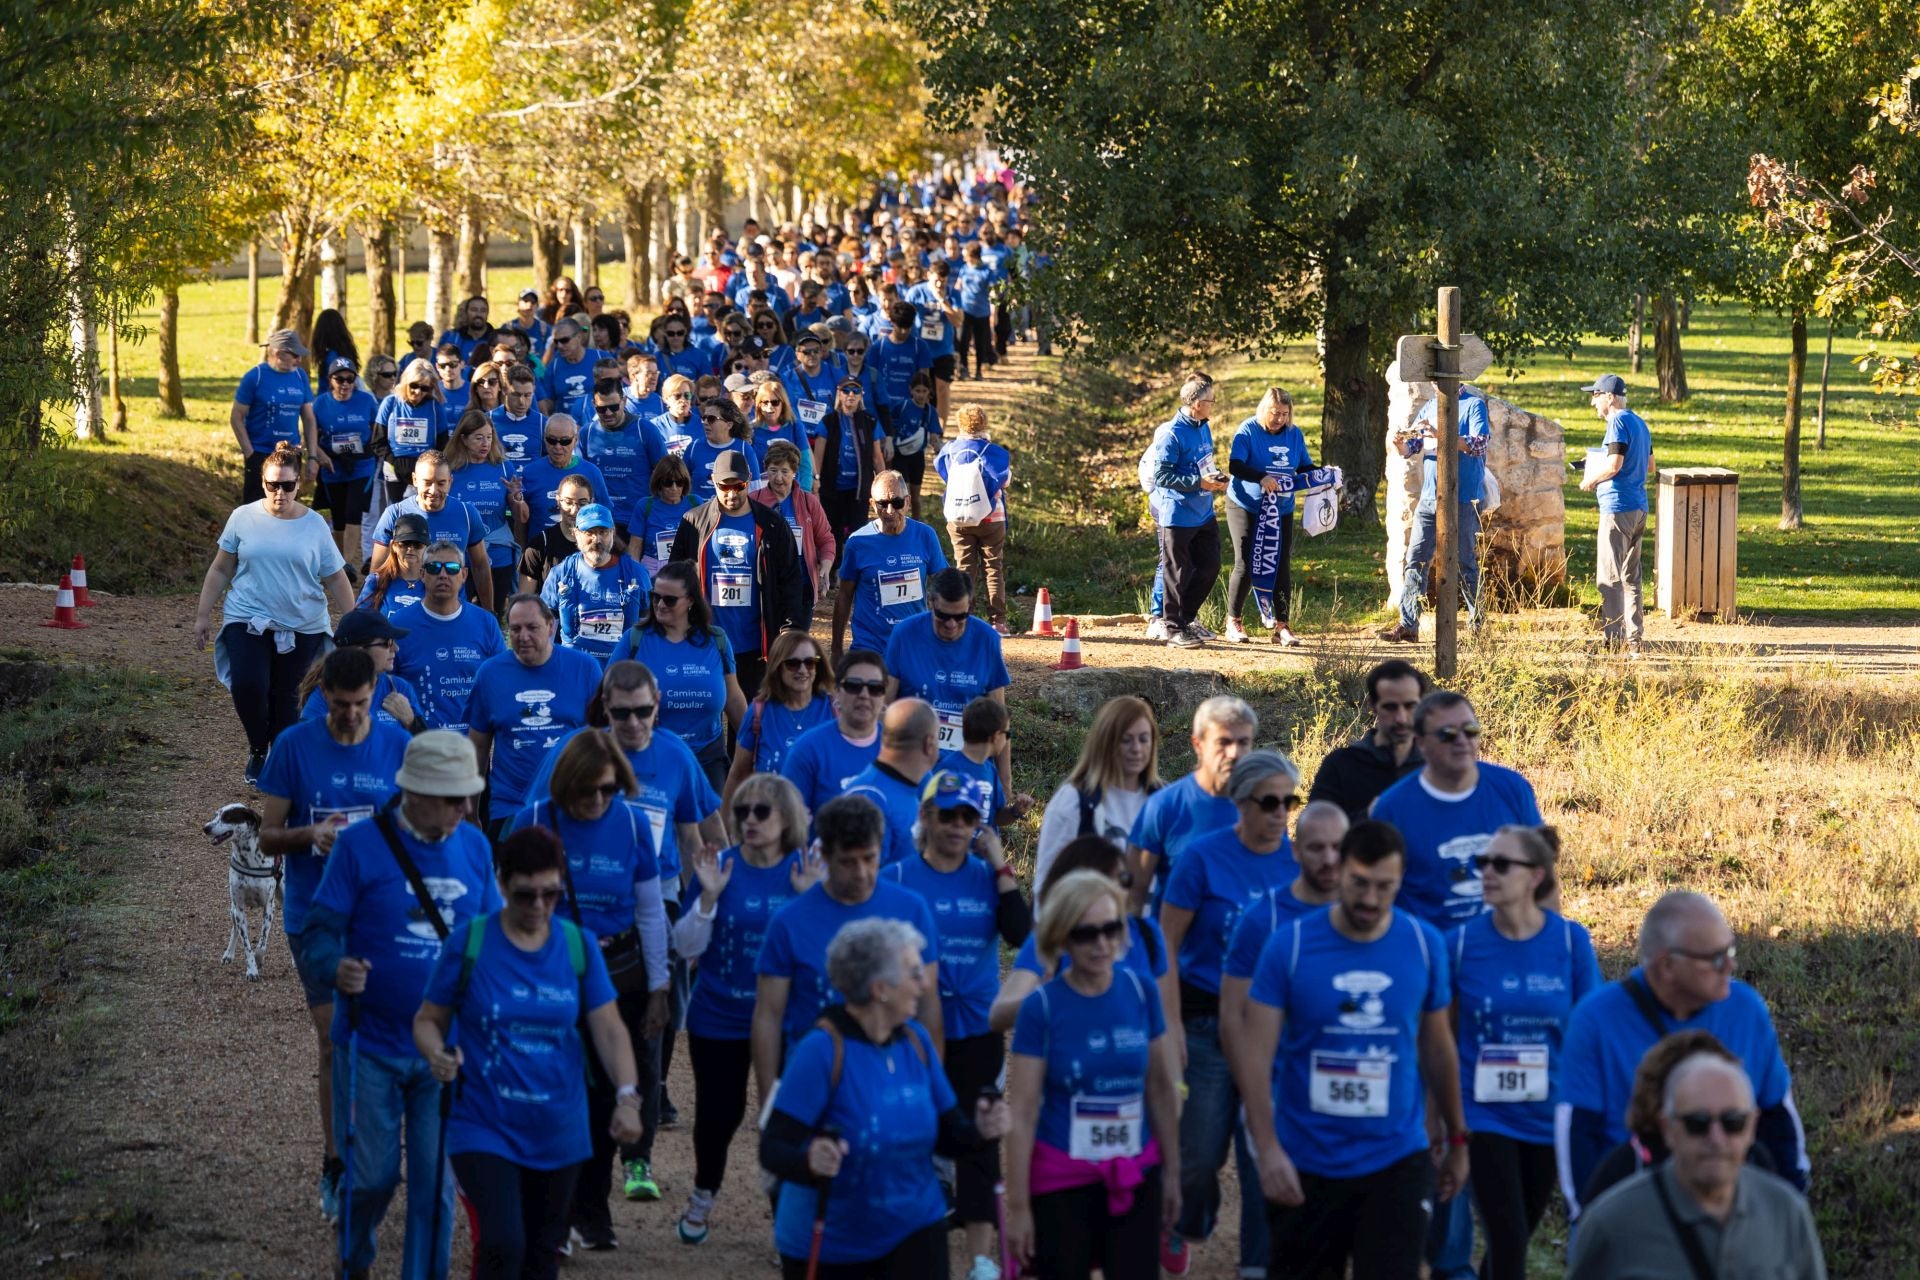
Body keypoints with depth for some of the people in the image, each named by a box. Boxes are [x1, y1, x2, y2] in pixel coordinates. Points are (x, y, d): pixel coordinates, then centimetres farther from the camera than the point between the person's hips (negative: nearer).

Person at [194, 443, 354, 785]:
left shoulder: (314, 525, 2)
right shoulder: (244, 518, 3)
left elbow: (336, 580, 6)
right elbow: (220, 570, 10)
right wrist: (203, 615, 9)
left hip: (302, 627, 0)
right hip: (247, 621, 0)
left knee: (286, 697, 3)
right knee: (248, 686, -17)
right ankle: (257, 750, 7)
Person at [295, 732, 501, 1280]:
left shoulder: (474, 847, 2)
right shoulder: (360, 845, -10)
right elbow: (317, 933, -10)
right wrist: (337, 968, -31)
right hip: (372, 1046, -3)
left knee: (436, 1183, 3)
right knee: (372, 1176, 6)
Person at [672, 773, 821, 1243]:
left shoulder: (807, 871, -4)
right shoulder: (718, 867, -5)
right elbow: (686, 946, -5)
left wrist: (811, 896, -22)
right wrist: (709, 895, -20)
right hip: (718, 1019, 1)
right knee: (718, 1112, 9)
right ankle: (704, 1195, 36)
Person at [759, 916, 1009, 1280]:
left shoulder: (917, 1041, -1)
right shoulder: (822, 1050, -20)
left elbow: (946, 1137, 5)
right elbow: (773, 1149, -23)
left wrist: (979, 1130, -16)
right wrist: (809, 1160, -45)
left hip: (912, 1229, 4)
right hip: (827, 1241, -4)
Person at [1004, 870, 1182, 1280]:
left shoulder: (1141, 992, -3)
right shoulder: (1042, 1008, -12)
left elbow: (1161, 1090, 8)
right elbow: (1023, 1115, -11)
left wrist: (1171, 1173, 12)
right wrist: (1018, 1207, -11)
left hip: (1135, 1179, 3)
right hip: (1062, 1183, -2)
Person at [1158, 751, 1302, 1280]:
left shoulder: (1302, 860, -2)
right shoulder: (1204, 857, -10)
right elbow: (1167, 945, -6)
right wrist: (1172, 1025, -11)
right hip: (1211, 1021, -2)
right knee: (1202, 1150, 2)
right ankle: (1180, 1225, 32)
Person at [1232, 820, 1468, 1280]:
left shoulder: (1424, 945, -2)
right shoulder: (1291, 944, -9)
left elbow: (1438, 1048, 11)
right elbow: (1255, 1052, -10)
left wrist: (1456, 1138, 17)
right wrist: (1268, 1150, -18)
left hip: (1396, 1161, 0)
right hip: (1305, 1164, 0)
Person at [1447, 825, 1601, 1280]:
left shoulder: (1570, 941, -6)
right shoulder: (1462, 943, -8)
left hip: (1547, 1118, 2)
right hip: (1486, 1118, -2)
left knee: (1514, 1240, 15)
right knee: (1508, 1243, -10)